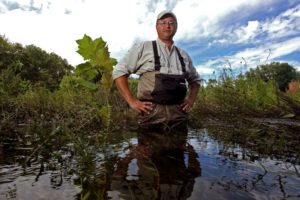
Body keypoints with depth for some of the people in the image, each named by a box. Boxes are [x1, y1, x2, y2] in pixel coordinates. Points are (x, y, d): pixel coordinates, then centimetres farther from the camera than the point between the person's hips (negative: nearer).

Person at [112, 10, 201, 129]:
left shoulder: (183, 55, 16)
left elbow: (195, 79, 29)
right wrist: (132, 101, -6)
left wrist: (191, 99, 11)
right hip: (151, 115, -4)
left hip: (179, 116, 4)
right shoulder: (143, 48, 4)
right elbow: (119, 72, 2)